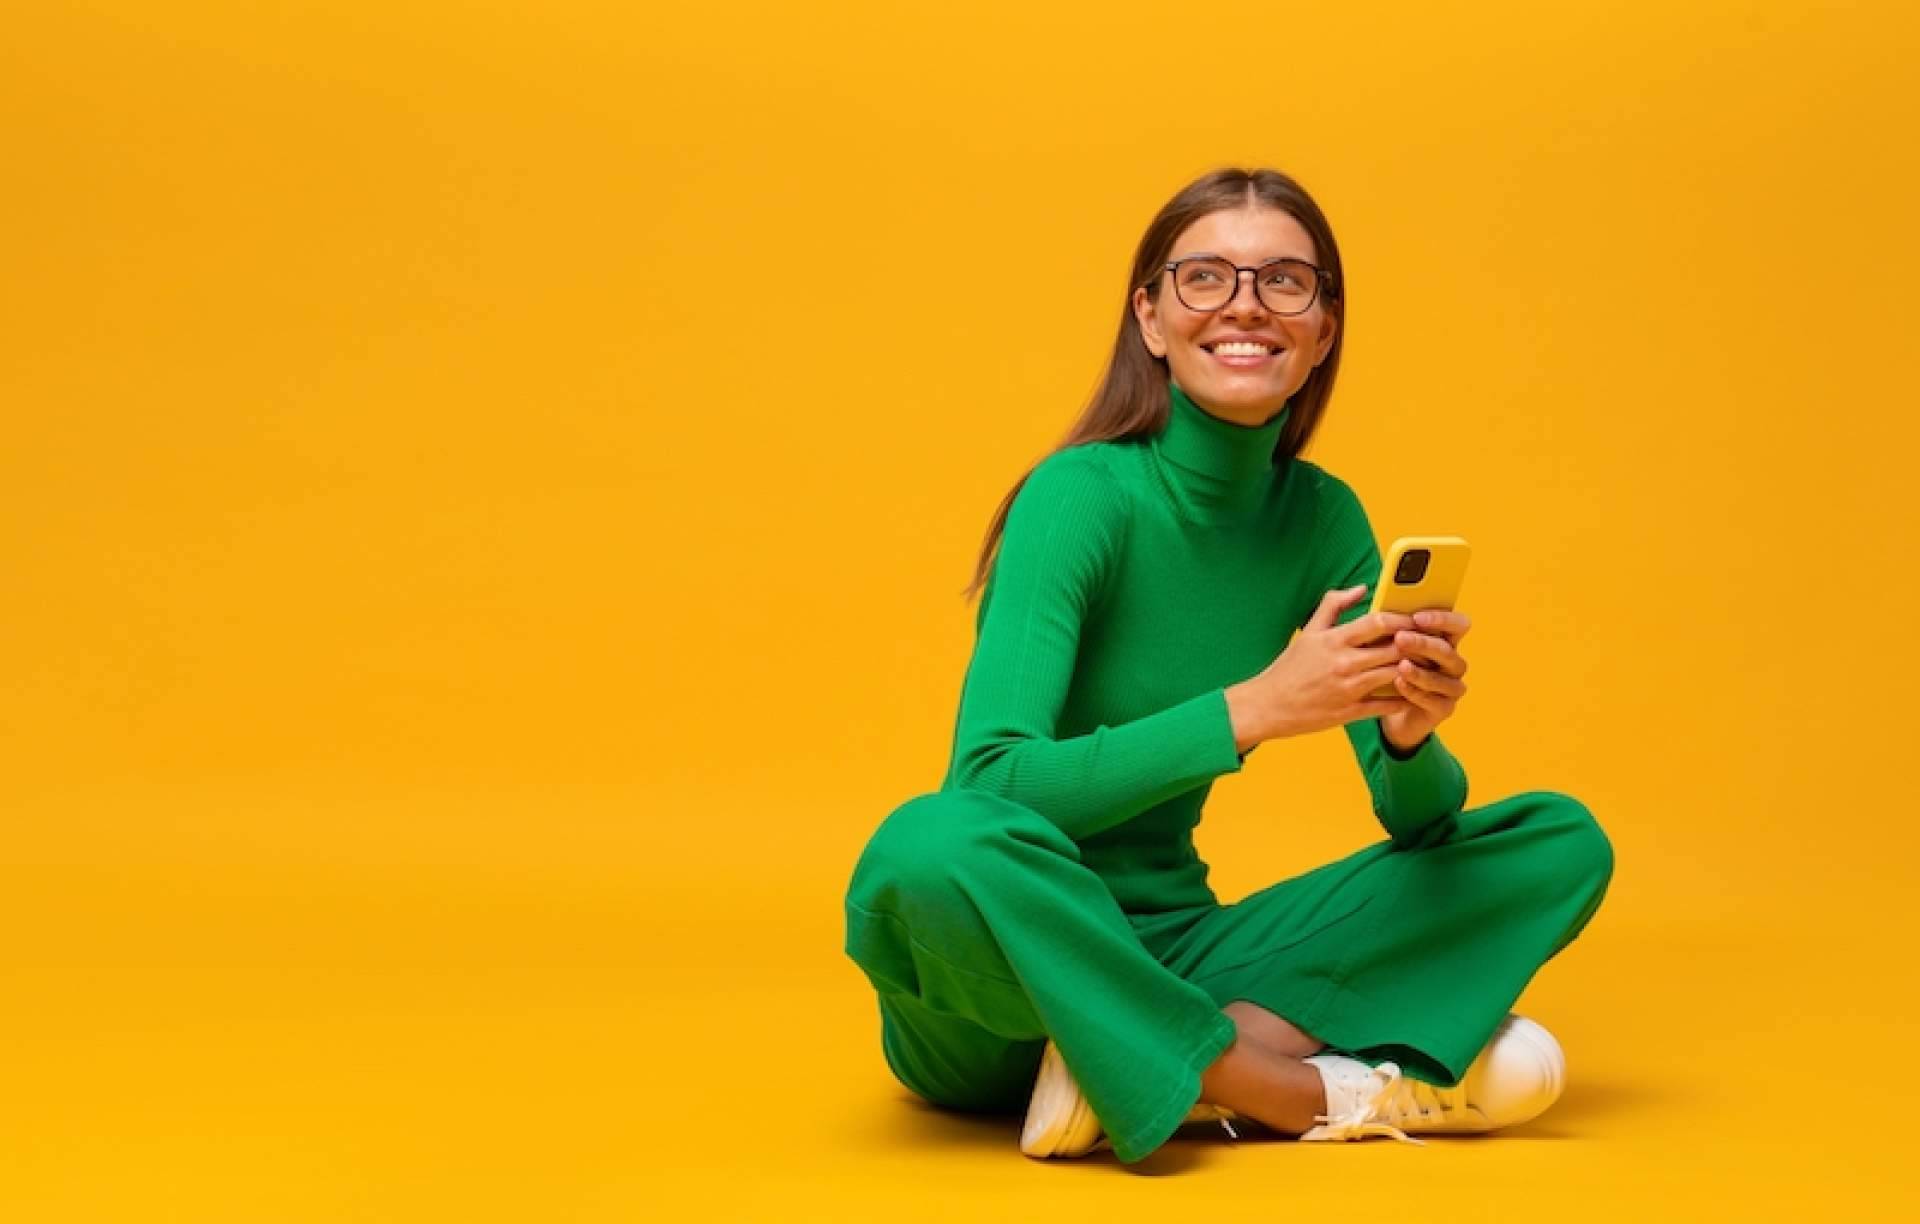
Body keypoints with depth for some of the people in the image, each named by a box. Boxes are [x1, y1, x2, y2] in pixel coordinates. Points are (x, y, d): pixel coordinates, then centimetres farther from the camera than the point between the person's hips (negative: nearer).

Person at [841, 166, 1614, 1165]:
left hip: (1170, 955, 6)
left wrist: (1409, 737, -23)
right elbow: (991, 782, -26)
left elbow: (1420, 822, 0)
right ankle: (1323, 1088, -22)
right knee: (932, 846, -40)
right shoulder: (1083, 494, -14)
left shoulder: (1325, 518, 2)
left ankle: (1187, 1057, -19)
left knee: (1562, 841, -3)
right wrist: (1250, 709, -32)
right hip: (1013, 978, -5)